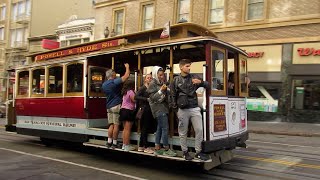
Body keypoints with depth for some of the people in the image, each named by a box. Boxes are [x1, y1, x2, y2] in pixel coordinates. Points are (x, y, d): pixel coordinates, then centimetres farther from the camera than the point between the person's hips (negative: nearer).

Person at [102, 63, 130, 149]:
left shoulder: (104, 84, 11)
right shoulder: (115, 82, -11)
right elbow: (126, 75, -14)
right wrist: (127, 67, 2)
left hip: (109, 106, 7)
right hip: (116, 105, -7)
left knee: (111, 125, 12)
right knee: (116, 125, -3)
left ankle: (109, 142, 10)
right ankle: (114, 143, 0)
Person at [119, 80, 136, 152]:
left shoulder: (124, 92, 15)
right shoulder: (130, 92, -10)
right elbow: (134, 100, -17)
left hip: (123, 109, 9)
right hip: (128, 111, -9)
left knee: (125, 129, 13)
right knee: (128, 129, -6)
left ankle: (124, 144, 17)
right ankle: (126, 146, -4)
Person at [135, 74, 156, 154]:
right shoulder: (143, 88, -5)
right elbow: (136, 97, -17)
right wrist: (147, 99, -20)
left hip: (150, 110, 7)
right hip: (145, 109, -7)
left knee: (144, 129, 12)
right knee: (145, 128, -1)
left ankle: (141, 146, 21)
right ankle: (146, 147, 6)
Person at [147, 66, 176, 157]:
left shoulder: (162, 83, 15)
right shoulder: (153, 84, -6)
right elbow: (152, 97, -11)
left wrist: (166, 91, 7)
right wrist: (161, 90, -18)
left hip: (163, 107, 8)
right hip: (158, 108, -8)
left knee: (160, 128, 9)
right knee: (165, 128, -10)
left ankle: (157, 148, 15)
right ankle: (166, 149, -5)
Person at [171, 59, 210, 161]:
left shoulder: (193, 78, 7)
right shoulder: (176, 80, 3)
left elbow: (207, 85, 10)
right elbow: (173, 96, 6)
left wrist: (200, 82, -12)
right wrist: (175, 109, 3)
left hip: (194, 108, 2)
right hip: (182, 110, -2)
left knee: (199, 130, -1)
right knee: (183, 132, 5)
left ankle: (198, 152, 12)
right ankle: (185, 152, 20)